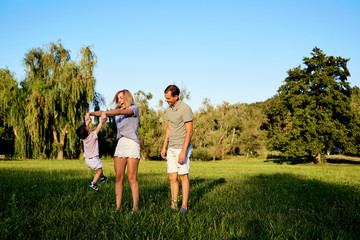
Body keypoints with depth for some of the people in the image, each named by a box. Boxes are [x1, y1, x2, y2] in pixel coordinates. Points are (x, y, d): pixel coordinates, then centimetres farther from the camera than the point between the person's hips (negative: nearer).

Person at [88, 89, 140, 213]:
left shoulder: (134, 109, 2)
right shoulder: (118, 111, 22)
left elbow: (121, 112, -16)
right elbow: (102, 113, 12)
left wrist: (106, 113, -31)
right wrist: (91, 113, -6)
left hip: (132, 144, -6)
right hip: (120, 144, 6)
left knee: (132, 178, -8)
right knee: (118, 178, 1)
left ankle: (135, 207, -4)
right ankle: (118, 207, 5)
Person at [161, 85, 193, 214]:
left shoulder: (185, 109, -16)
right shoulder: (169, 109, 10)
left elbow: (189, 132, -17)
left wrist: (183, 152, -20)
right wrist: (164, 147, 15)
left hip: (182, 148, -7)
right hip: (172, 148, 8)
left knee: (183, 176, -1)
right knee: (172, 177, 8)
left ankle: (184, 207, 7)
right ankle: (173, 205, 16)